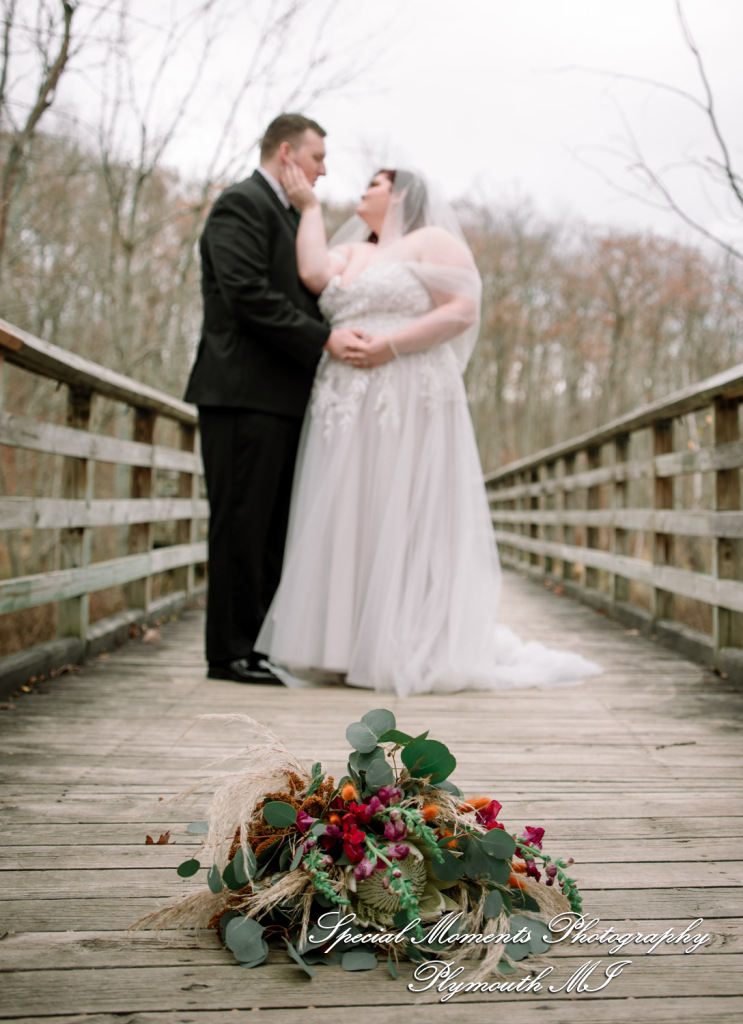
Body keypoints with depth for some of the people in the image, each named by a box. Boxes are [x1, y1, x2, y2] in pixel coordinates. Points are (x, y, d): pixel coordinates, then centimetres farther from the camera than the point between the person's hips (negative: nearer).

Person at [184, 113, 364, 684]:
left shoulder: (291, 216, 25)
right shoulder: (241, 205, -4)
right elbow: (248, 294, -17)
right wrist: (323, 337, -17)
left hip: (283, 396, 9)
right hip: (245, 391, -9)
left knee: (274, 527, 8)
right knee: (242, 522, -7)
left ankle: (263, 644, 13)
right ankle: (230, 652, 0)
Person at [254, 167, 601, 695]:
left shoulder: (433, 242, 4)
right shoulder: (351, 252, 22)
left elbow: (463, 311, -9)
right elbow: (313, 273, 2)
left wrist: (389, 345, -15)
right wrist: (310, 206, 10)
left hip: (409, 406, -6)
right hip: (346, 410, 7)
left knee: (402, 522, -7)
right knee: (348, 524, 3)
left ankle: (410, 654, -1)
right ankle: (346, 650, 7)